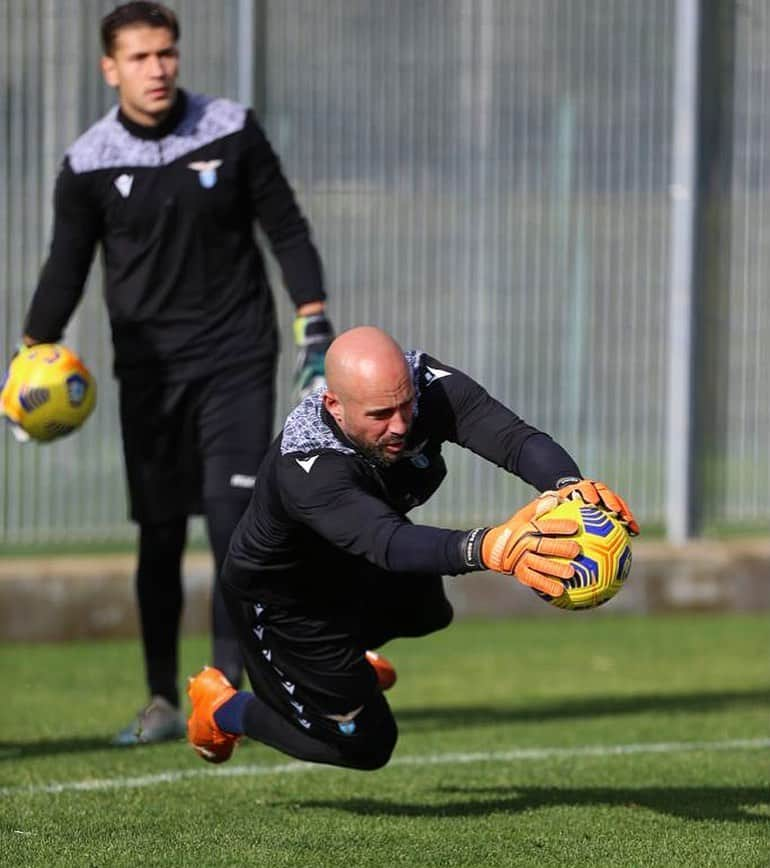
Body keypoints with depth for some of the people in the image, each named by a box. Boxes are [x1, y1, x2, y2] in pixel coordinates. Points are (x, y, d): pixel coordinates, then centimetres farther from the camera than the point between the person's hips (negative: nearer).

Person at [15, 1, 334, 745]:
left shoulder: (232, 131, -3)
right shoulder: (88, 165, -3)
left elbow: (286, 230, 4)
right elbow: (66, 268, 5)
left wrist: (314, 327, -4)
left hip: (237, 359, -1)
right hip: (148, 371, 1)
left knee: (234, 520, -12)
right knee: (159, 536, 3)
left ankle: (227, 688, -8)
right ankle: (162, 702, 13)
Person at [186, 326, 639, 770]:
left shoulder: (431, 385, -31)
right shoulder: (305, 469, -47)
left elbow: (516, 438, -43)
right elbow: (387, 542, -62)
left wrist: (571, 486, -67)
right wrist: (486, 547, -82)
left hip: (358, 567, 7)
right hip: (281, 595, -6)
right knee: (366, 744, 2)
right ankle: (225, 708, 26)